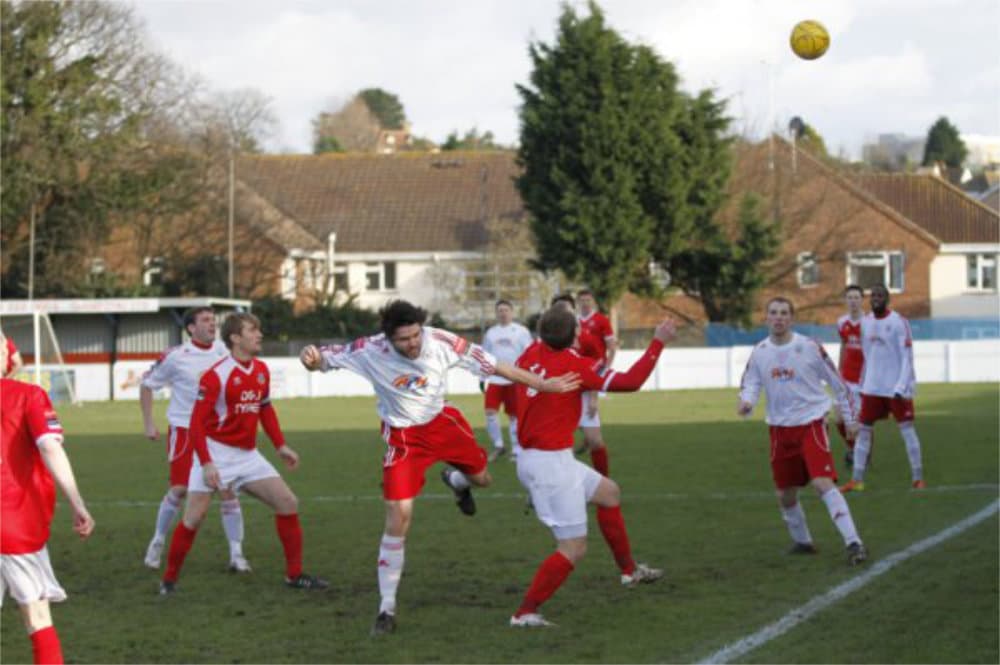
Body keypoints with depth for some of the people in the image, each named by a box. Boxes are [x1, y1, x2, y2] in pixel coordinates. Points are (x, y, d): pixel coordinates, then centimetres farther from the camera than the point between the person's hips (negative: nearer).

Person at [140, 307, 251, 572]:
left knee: (228, 488, -5)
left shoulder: (223, 350, 1)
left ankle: (236, 555, 0)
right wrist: (148, 423, -2)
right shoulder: (175, 357, -9)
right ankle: (157, 543, 18)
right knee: (179, 489, -4)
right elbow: (147, 384, 2)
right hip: (184, 430, -3)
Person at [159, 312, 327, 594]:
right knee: (194, 517, -10)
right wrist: (206, 463, -25)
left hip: (248, 455, 6)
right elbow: (197, 423, -18)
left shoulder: (262, 371, 4)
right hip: (216, 453, -6)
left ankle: (295, 574, 9)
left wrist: (281, 446, 15)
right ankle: (169, 579, 6)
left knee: (287, 502, -1)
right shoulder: (216, 375, -17)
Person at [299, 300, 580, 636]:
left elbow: (496, 367, -17)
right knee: (398, 517, -12)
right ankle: (387, 608, -2)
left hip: (441, 420, 3)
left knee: (481, 477, 16)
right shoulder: (370, 351, -28)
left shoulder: (442, 342, -26)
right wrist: (313, 359, -44)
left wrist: (545, 384, -15)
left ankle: (456, 481, 58)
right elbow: (325, 359, -19)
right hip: (402, 435, -3)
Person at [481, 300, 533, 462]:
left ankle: (516, 450, 11)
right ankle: (498, 446, 4)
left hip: (515, 379, -3)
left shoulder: (521, 331, 1)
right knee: (490, 411, -9)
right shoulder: (490, 333, 12)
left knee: (514, 415, 2)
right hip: (495, 379, 3)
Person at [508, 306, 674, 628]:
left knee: (609, 493, 26)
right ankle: (525, 612, -4)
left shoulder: (532, 354, -1)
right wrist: (658, 342, -6)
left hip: (533, 457, 9)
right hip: (551, 464, -9)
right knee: (573, 548, -3)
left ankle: (629, 570, 38)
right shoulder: (574, 364, -18)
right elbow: (630, 382, -15)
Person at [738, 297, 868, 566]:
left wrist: (851, 418, 3)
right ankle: (802, 541, 37)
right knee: (784, 494, 13)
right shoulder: (759, 352, 1)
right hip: (780, 429, 5)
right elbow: (749, 384, 6)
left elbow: (838, 383, 0)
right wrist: (746, 402, -19)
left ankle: (854, 543, -23)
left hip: (811, 423, -5)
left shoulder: (809, 347, -9)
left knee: (823, 482, -22)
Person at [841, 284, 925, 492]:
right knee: (863, 430, 3)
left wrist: (901, 387, -22)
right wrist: (863, 382, 16)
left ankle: (917, 478, 6)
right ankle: (857, 480, 7)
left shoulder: (898, 323, -10)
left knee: (907, 430, -2)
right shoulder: (866, 322, 8)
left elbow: (907, 357, -13)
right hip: (872, 387, 6)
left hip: (896, 387, -5)